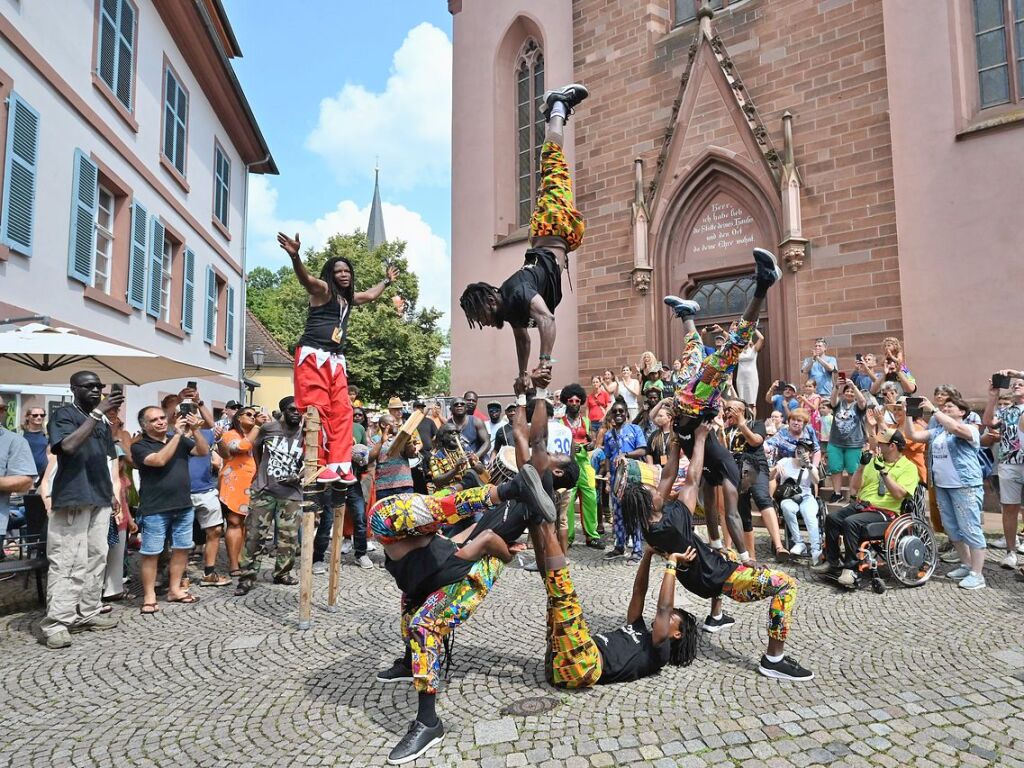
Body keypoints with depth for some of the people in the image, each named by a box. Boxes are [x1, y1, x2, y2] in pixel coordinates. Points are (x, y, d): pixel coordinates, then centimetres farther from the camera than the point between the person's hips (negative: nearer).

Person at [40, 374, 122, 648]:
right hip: (71, 499, -7)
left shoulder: (103, 422, 17)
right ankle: (56, 623, -5)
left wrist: (112, 492, 17)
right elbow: (69, 445, -22)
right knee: (66, 562, -8)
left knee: (96, 558, 9)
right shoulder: (64, 414, -4)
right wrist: (97, 412, -23)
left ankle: (88, 613, 16)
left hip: (100, 499, 7)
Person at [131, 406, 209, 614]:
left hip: (184, 506, 5)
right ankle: (149, 597, 11)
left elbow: (204, 451, -1)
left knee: (181, 549, 11)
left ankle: (174, 590, 24)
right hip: (154, 510, -5)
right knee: (151, 553, 1)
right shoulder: (140, 446, -5)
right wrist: (178, 434, -20)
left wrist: (195, 430, -14)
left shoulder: (180, 440, 9)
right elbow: (160, 460, -21)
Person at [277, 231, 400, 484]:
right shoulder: (322, 289, -1)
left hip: (336, 359, 8)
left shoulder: (348, 297, 23)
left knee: (341, 410, 1)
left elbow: (371, 295, 42)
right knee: (316, 409, -11)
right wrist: (294, 256, -42)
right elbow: (305, 278, -23)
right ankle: (318, 466, -9)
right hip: (313, 354, -8)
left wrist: (387, 280, 51)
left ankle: (339, 464, 2)